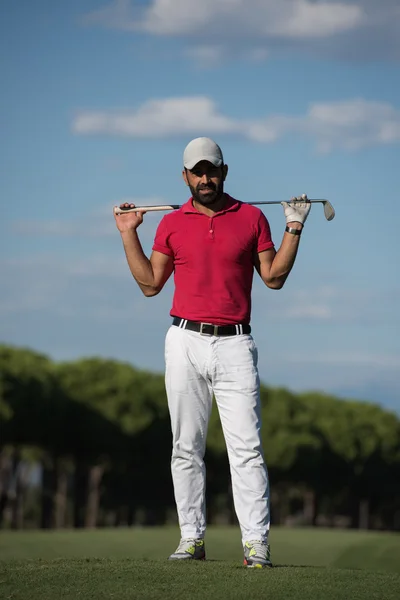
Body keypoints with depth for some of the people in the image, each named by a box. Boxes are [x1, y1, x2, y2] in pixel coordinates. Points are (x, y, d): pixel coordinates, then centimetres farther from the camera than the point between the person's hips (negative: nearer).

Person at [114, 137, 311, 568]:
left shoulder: (251, 218, 8)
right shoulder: (171, 224, 10)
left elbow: (274, 277, 8)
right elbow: (150, 283, 12)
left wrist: (294, 229, 2)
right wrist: (128, 235, 8)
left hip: (234, 345, -1)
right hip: (186, 342, 2)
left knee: (246, 447, -9)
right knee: (186, 448, 3)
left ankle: (256, 543, -11)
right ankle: (192, 539, 8)